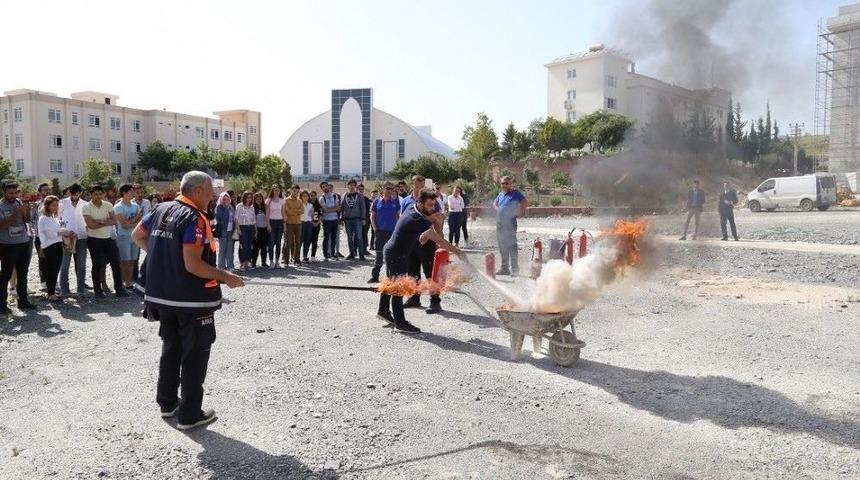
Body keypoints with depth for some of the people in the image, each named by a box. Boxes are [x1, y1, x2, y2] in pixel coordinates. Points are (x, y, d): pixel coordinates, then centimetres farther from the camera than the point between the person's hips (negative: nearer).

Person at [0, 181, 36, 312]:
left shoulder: (19, 202, 5)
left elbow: (26, 220, 2)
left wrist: (27, 209, -15)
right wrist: (16, 213, -26)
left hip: (24, 243, 5)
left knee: (23, 274, 12)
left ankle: (23, 301, 22)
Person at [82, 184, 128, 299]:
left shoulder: (108, 205, 2)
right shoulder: (86, 207, -8)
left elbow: (114, 221, -8)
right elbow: (91, 225, -19)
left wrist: (101, 221, -21)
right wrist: (107, 222, -16)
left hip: (109, 238, 3)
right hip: (94, 240, -3)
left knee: (116, 264, 4)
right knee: (97, 265, 3)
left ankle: (119, 289, 13)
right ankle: (98, 290, 15)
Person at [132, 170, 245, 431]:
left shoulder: (161, 209, 6)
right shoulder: (194, 218, -19)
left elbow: (137, 236, 19)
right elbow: (193, 265, -25)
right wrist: (225, 277, -16)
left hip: (162, 296, 8)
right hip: (192, 299, -8)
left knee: (170, 348, 22)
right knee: (195, 354, 3)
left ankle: (167, 403, 34)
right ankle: (189, 414, 9)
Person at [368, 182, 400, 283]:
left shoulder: (395, 201, 4)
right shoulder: (377, 201, 3)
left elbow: (398, 215, 10)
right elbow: (372, 216, 7)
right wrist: (375, 228, -3)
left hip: (392, 231, 1)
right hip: (380, 231, -1)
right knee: (379, 254, 3)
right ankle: (374, 276, 11)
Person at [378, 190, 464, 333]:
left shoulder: (412, 207, -3)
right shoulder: (417, 221, -29)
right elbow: (438, 240, -29)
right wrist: (457, 251, -24)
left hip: (391, 250, 10)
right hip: (396, 255, -10)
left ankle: (383, 311, 36)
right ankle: (400, 323, 1)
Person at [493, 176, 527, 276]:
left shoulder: (515, 193, -5)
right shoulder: (501, 194, 16)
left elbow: (525, 202, -13)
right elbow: (494, 203, 31)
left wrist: (521, 211, -16)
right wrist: (497, 209, 13)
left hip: (510, 225, -8)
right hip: (499, 224, 8)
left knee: (512, 247, -10)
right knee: (502, 248, 13)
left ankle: (515, 270, -7)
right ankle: (504, 268, 22)